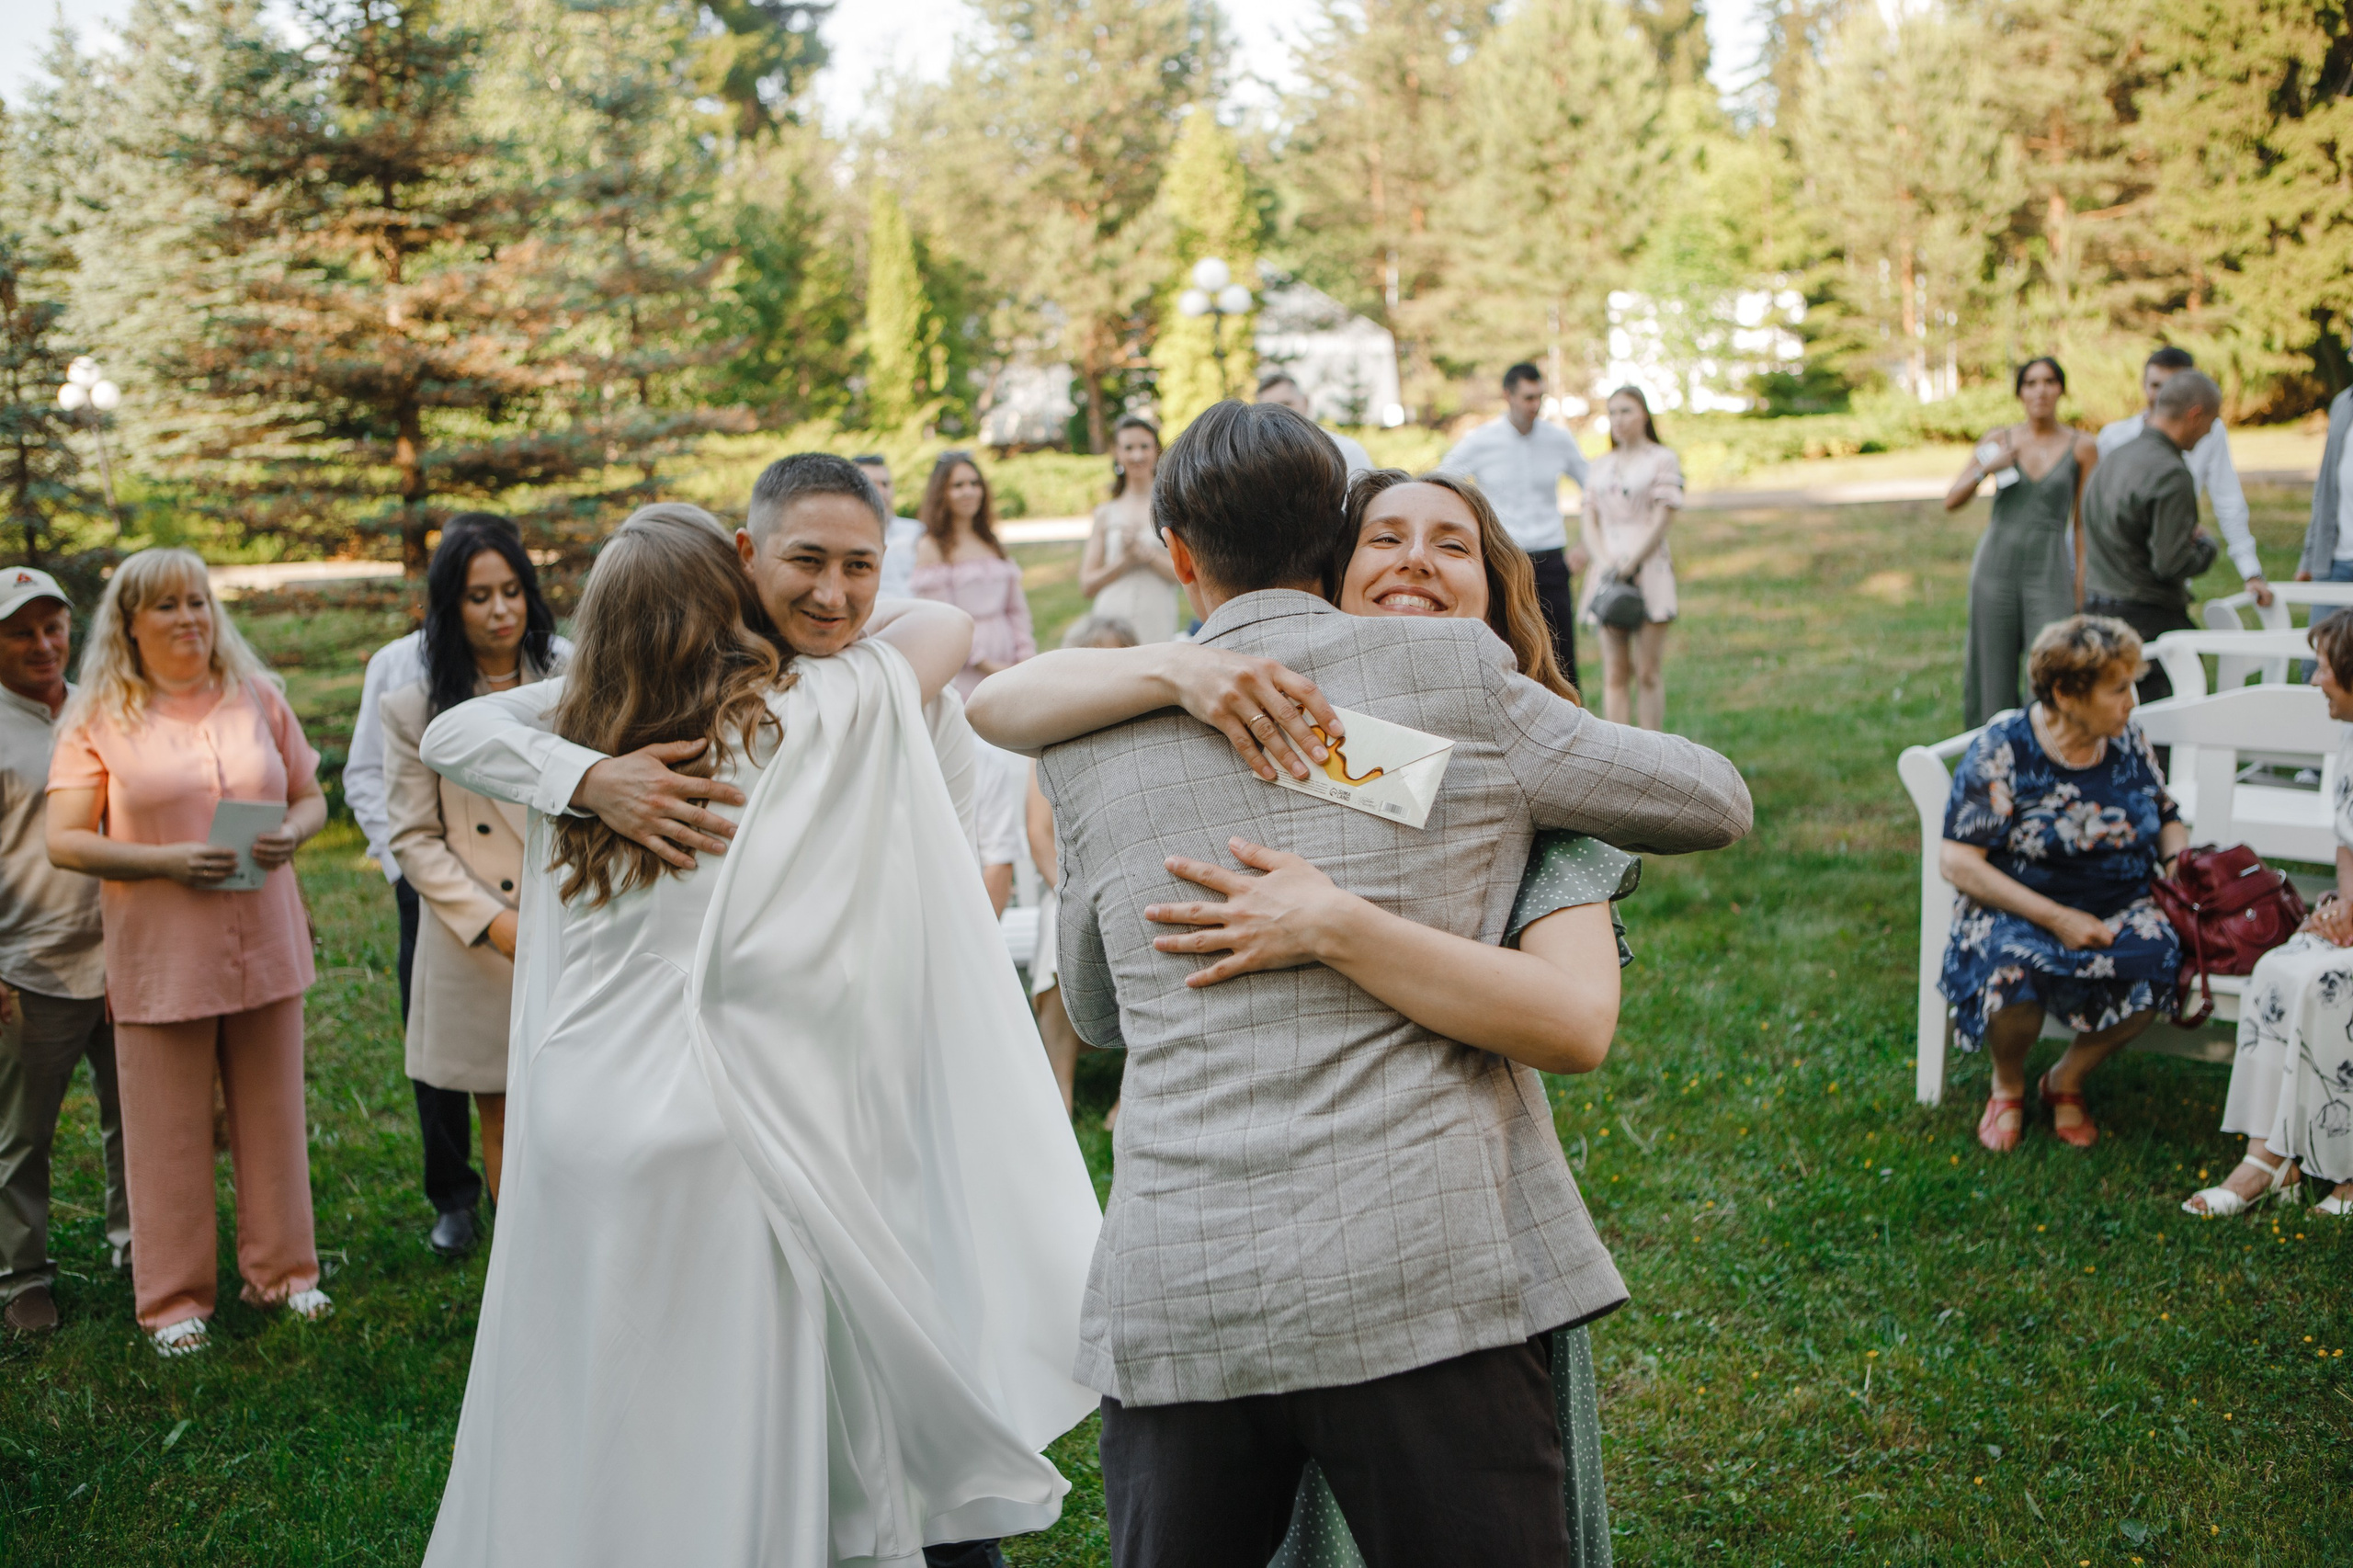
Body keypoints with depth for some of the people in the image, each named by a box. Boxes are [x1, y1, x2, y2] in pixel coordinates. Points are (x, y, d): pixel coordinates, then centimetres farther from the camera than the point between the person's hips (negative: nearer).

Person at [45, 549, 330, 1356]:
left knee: (272, 1115, 12)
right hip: (160, 957, -3)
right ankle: (174, 1299, 17)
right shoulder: (98, 719, -3)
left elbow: (310, 798, 13)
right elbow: (65, 841, -7)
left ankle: (281, 1270, 27)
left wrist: (290, 835, -10)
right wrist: (167, 861, -20)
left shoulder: (258, 699, 7)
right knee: (168, 1130, 5)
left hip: (264, 947, 3)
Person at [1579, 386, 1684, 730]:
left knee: (1648, 673, -4)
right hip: (1606, 575, 4)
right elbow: (1589, 521, 9)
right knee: (1614, 674, 0)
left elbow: (1662, 521, -5)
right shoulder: (1599, 466, 17)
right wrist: (1604, 561, -9)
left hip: (1648, 571, -4)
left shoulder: (1662, 460, 3)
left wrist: (1631, 561, -16)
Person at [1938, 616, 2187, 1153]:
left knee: (2154, 964, -30)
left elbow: (2167, 819, 21)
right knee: (2014, 973, -38)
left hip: (2119, 907, 4)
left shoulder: (2127, 739, 6)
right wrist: (2054, 918, -22)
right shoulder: (2001, 752, -10)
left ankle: (2068, 1079, 0)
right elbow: (1957, 862, -15)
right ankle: (2007, 1083, -1)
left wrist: (2180, 868, -3)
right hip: (2015, 910, -4)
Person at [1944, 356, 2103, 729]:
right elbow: (1951, 502, 2)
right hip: (1997, 565, 2)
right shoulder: (1999, 440, 6)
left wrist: (2081, 588, -1)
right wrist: (1985, 469, -14)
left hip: (2049, 571, -2)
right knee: (1993, 673, 3)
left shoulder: (2081, 448, 2)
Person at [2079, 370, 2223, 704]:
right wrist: (2206, 545, 1)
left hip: (2097, 608, 9)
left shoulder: (2116, 458, 12)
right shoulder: (2171, 475, -16)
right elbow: (2171, 563, -20)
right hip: (2149, 620, -9)